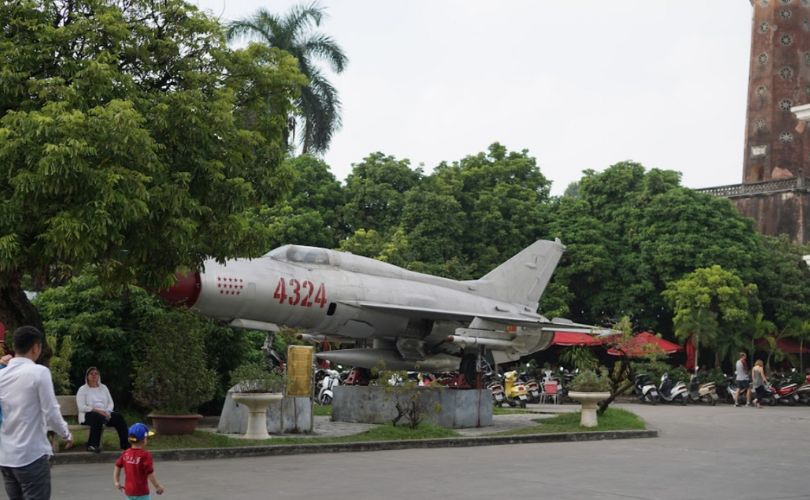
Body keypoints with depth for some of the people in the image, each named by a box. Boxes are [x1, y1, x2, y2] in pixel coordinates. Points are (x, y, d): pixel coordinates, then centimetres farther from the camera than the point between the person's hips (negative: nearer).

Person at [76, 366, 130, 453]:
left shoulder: (103, 387, 19)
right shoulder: (83, 389, 4)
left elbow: (111, 403, 15)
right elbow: (81, 407, -8)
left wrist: (107, 412, -8)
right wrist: (97, 410, -20)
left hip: (104, 414, 5)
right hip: (88, 414, -4)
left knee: (118, 416, -24)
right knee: (98, 417, -39)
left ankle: (125, 444, -23)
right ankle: (92, 445, -34)